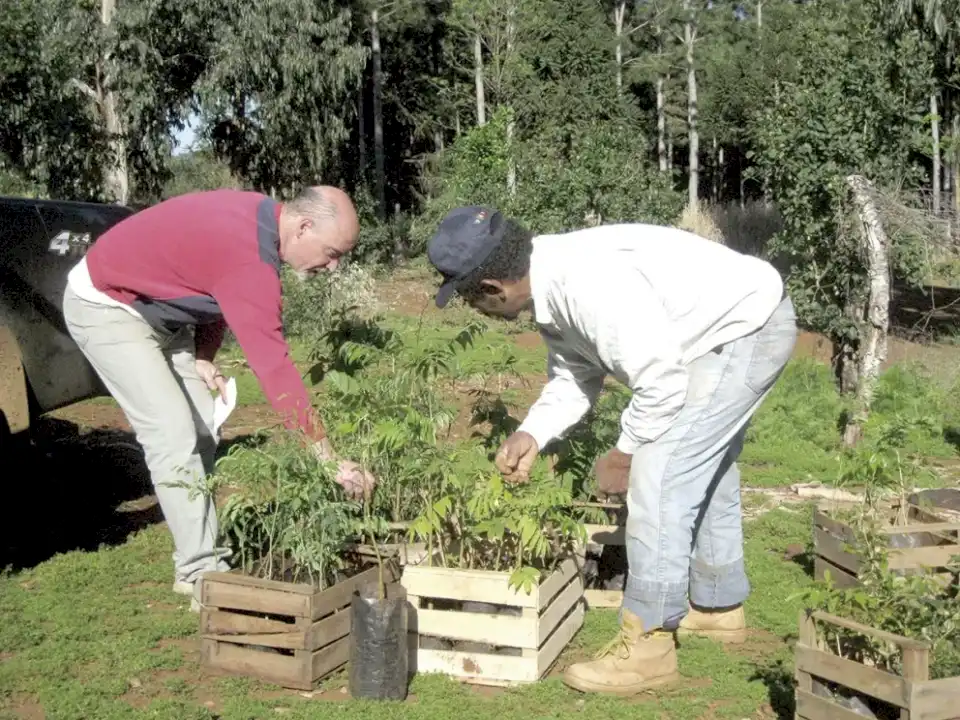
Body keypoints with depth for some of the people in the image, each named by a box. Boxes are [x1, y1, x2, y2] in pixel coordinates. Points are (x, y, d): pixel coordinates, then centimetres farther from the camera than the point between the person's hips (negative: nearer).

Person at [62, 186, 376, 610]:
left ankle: (197, 563, 10)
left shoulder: (262, 220, -6)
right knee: (174, 435, -16)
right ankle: (202, 572, -10)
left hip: (157, 310, 10)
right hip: (105, 305, -10)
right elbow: (273, 367, -38)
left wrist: (202, 357, -4)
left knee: (202, 433, 5)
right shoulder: (248, 254, -35)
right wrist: (329, 458, -37)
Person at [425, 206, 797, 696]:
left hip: (750, 327, -10)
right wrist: (531, 435, -3)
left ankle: (648, 643, -4)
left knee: (658, 474, -13)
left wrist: (622, 456, -15)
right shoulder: (549, 284, -2)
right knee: (703, 469, 22)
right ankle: (718, 605, 39)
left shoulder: (592, 284, -32)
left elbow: (662, 385, -29)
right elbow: (575, 375, 10)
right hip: (737, 325, 10)